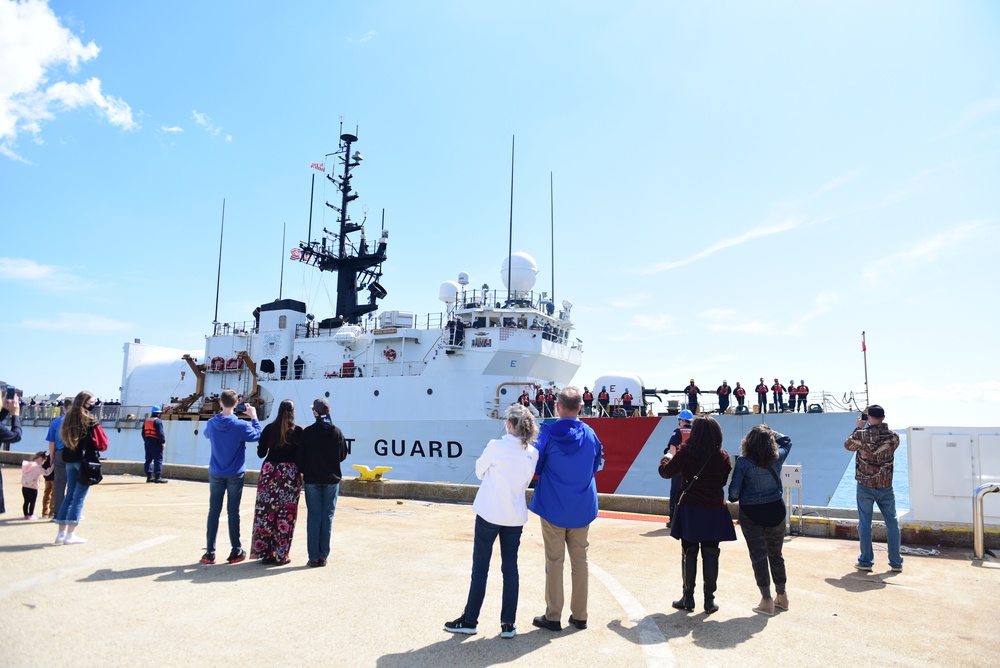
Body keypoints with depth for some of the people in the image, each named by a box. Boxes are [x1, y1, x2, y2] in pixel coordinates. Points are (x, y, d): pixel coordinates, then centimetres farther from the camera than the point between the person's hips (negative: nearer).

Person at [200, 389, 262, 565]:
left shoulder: (211, 424, -6)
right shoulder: (241, 425, -16)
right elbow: (258, 436, -2)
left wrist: (223, 415, 17)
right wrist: (254, 417, 5)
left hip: (216, 474, 2)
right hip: (235, 475, -2)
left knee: (214, 511, 8)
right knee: (233, 511, 4)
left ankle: (210, 552, 9)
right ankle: (236, 551, 12)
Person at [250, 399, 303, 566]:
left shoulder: (269, 429, 2)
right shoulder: (298, 431, -3)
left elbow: (261, 453, 5)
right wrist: (300, 471, 11)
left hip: (269, 472, 2)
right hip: (290, 473, -2)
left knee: (266, 511, 7)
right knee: (286, 514, 2)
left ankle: (265, 553, 12)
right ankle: (281, 555, 5)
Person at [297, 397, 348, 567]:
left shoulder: (307, 432, -7)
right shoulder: (337, 431, -4)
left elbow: (301, 457, -4)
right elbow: (343, 455, 3)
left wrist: (303, 471, 12)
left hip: (312, 479, 0)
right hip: (332, 479, 1)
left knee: (313, 517, 5)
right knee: (327, 517, 6)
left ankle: (314, 557, 6)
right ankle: (323, 556, 9)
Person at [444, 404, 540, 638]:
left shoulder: (496, 446, -16)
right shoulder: (532, 453, -2)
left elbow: (480, 471, -1)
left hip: (489, 513, -4)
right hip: (516, 516, 4)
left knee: (480, 568, 7)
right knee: (510, 568, 10)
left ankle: (469, 621, 16)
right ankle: (508, 624, 13)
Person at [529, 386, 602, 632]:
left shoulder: (547, 433, -14)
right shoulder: (590, 434, -3)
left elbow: (535, 467, -8)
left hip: (553, 508, -3)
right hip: (582, 508, 3)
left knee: (554, 561, 6)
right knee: (580, 560, 13)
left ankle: (553, 616, 13)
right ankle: (579, 615, 21)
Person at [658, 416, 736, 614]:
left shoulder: (685, 453, -9)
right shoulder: (723, 457, -4)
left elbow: (666, 472, -2)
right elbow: (725, 480, 8)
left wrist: (666, 458, 18)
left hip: (690, 508, -1)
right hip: (714, 510, 1)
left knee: (689, 553, 7)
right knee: (711, 554, 7)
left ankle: (688, 598, 12)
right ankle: (709, 600, 11)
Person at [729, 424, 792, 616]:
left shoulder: (743, 462, -16)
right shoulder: (777, 457, -6)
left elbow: (734, 490, -13)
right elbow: (786, 441, 17)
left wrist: (734, 498, 7)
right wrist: (771, 433, 10)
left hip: (751, 513, -4)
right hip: (775, 510, 4)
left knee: (758, 555, 4)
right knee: (776, 554, 18)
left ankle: (767, 600, 8)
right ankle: (782, 596, 29)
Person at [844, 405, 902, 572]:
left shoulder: (862, 435, -15)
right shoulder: (893, 436, -6)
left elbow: (848, 445, 4)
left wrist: (859, 428, 11)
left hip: (865, 486, -2)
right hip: (886, 486, 2)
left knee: (864, 523, 5)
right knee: (892, 523, 11)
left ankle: (866, 561, 10)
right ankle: (896, 562, 16)